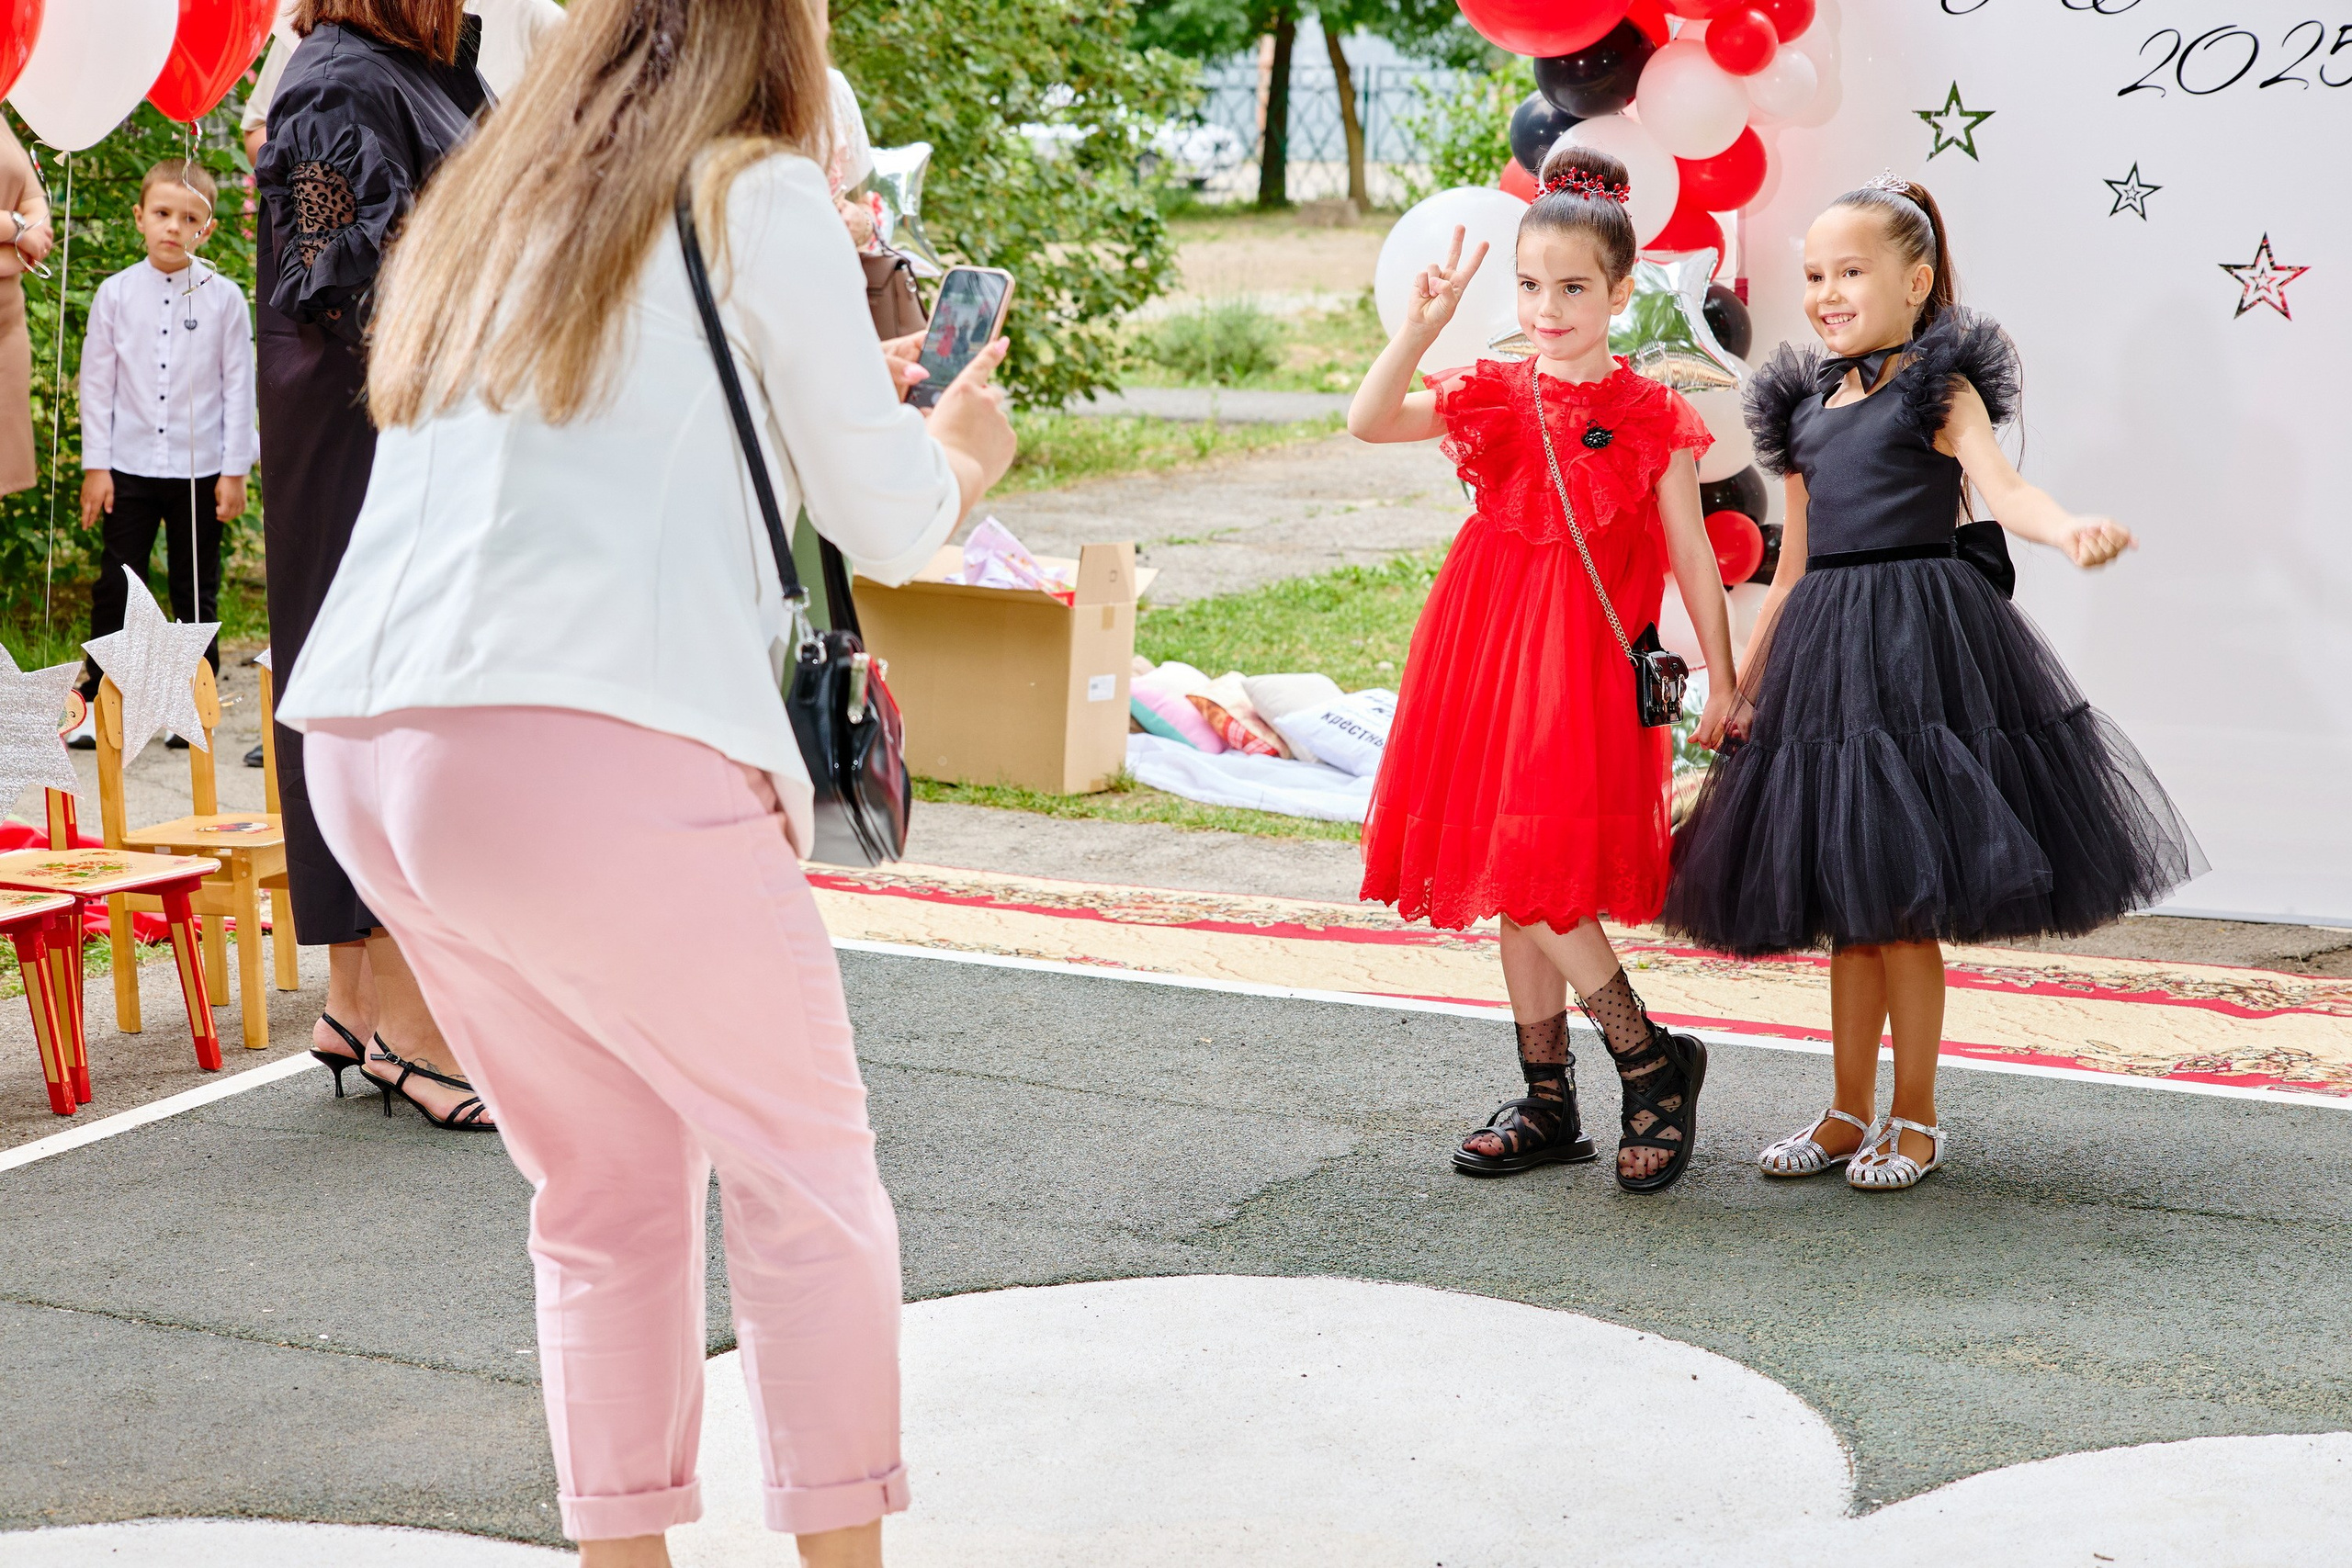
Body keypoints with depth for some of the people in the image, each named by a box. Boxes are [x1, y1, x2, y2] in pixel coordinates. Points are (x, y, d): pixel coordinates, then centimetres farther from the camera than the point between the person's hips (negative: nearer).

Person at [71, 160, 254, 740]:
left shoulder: (224, 298, -2)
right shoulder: (115, 295, 1)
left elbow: (238, 387, 1)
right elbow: (97, 383, 4)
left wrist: (235, 471, -1)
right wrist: (95, 465, 2)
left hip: (201, 469, -1)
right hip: (130, 467, 1)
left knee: (197, 594, 7)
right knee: (115, 587, 1)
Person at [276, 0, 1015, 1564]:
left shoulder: (489, 209, 23)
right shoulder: (763, 198, 3)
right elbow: (888, 523, 5)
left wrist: (856, 403, 42)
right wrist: (961, 452, 27)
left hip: (365, 751, 7)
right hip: (595, 752, -7)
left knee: (608, 1184, 16)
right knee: (806, 1174, 7)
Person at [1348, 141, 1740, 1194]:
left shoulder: (1650, 418, -3)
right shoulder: (1492, 398, 6)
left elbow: (1692, 556, 0)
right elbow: (1369, 423, -8)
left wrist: (1723, 682, -1)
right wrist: (1422, 324, -18)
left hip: (1587, 665, -5)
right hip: (1491, 655, 5)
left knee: (1538, 870, -13)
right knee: (1507, 877, 9)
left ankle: (1653, 1065, 4)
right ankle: (1548, 1104, 20)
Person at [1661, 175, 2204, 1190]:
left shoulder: (1940, 389, -3)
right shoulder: (1807, 409, 15)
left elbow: (2002, 488, -20)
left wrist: (2069, 528, -42)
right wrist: (1740, 683, 22)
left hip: (1918, 646, -6)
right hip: (1825, 651, 6)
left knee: (1902, 900, -3)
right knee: (1846, 902, 11)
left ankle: (1915, 1119, 11)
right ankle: (1851, 1113, 21)